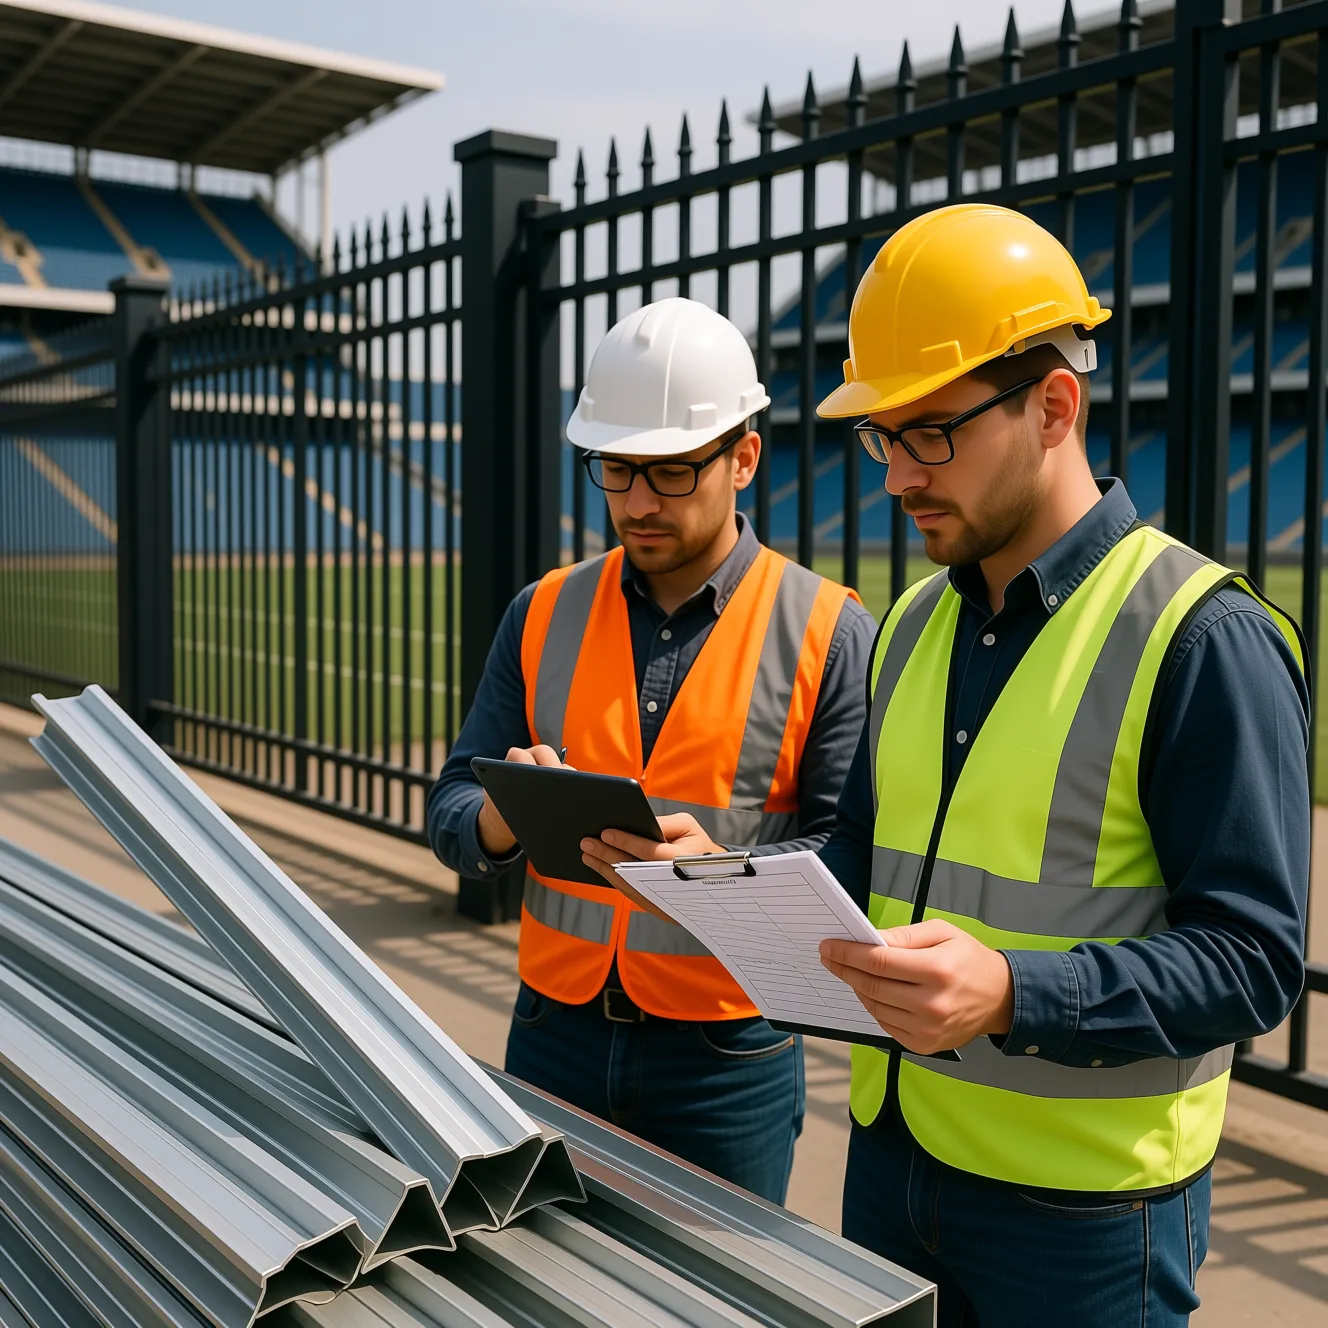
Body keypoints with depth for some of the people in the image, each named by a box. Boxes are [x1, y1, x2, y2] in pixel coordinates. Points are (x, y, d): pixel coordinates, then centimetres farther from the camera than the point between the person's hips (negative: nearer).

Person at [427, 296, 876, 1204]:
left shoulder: (828, 633, -6)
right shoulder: (545, 614, 5)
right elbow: (450, 815, 5)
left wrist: (721, 867, -27)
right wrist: (503, 815, -18)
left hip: (726, 1054, -3)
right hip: (554, 1032, 3)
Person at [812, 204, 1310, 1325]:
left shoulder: (1207, 639, -16)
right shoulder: (915, 626, 7)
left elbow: (1254, 956, -18)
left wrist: (1012, 994, -31)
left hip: (1084, 1203, -6)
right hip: (894, 1148, 6)